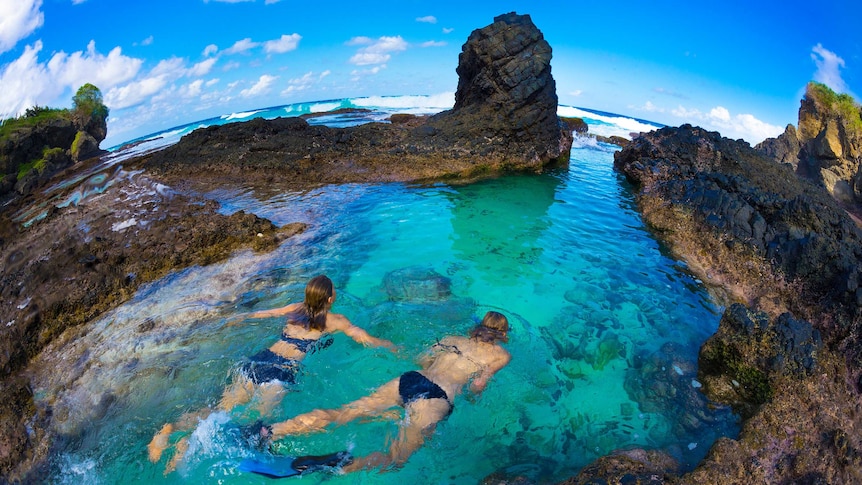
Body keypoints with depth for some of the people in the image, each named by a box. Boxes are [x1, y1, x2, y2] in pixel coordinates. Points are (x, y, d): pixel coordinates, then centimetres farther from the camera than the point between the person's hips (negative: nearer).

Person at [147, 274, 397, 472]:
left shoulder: (297, 309, 20)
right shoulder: (335, 321, 7)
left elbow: (260, 313, 32)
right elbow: (371, 341, 10)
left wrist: (238, 318, 51)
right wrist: (396, 349, 26)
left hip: (255, 362, 6)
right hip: (279, 374, -6)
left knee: (220, 410, 8)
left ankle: (171, 428, -14)